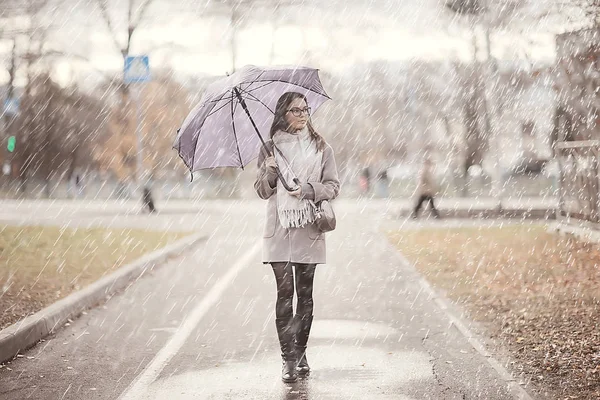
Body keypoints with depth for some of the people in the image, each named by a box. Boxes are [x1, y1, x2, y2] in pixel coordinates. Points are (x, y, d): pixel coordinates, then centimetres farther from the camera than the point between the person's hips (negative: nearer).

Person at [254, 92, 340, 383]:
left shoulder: (320, 148, 6)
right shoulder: (271, 148, 6)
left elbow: (333, 186, 4)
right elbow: (261, 191, 7)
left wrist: (307, 189, -13)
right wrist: (269, 172, -13)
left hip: (309, 230, 1)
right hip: (279, 230, -1)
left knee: (305, 293, 4)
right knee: (285, 293, -6)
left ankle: (301, 353, 15)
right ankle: (288, 359, -5)